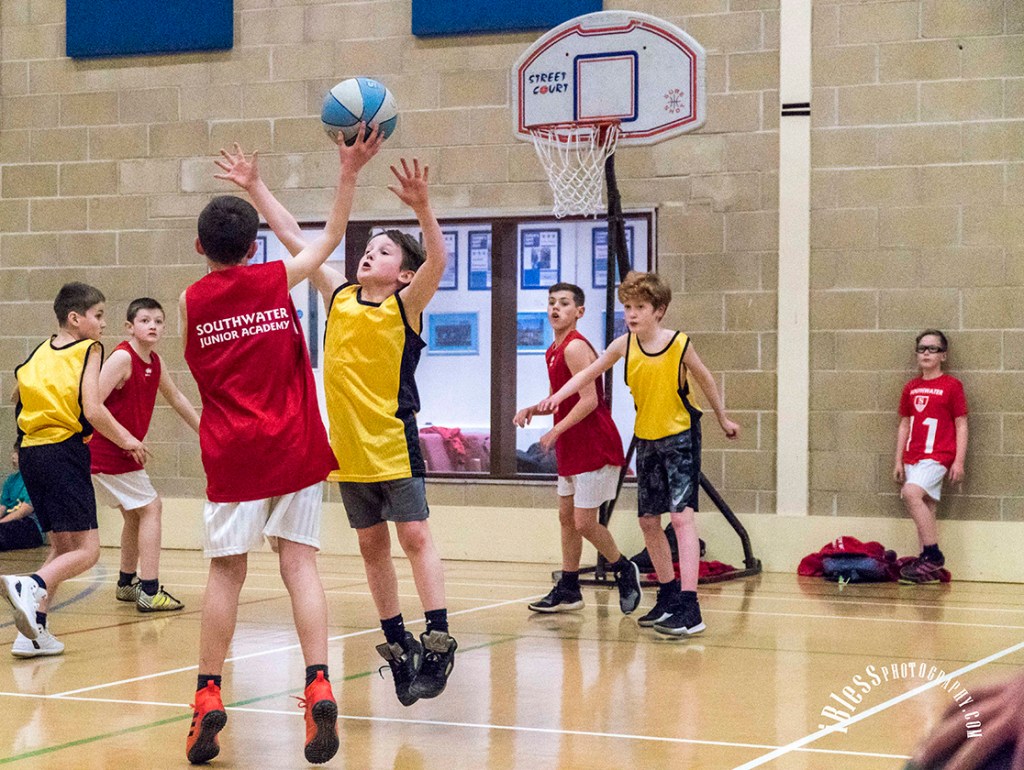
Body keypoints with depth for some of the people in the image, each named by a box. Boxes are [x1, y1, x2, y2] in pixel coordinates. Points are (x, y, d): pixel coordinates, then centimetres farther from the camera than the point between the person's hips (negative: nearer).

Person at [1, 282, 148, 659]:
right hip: (65, 451, -7)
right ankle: (31, 586, -31)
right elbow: (93, 410, -14)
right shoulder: (88, 350, -5)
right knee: (86, 550, -6)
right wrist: (126, 439, -2)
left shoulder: (41, 351, 13)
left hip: (31, 453, 7)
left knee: (62, 546, 17)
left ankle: (33, 629, 8)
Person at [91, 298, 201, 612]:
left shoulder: (154, 362, 6)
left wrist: (204, 431, 28)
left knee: (135, 515, 21)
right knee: (150, 508, -9)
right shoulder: (122, 357, -19)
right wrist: (125, 439, -24)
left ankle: (127, 583, 36)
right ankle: (149, 592, -11)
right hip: (107, 452, -9)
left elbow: (175, 397, 23)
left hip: (123, 453, 9)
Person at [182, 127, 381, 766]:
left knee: (227, 571, 5)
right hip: (294, 448, 0)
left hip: (232, 455, 0)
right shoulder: (278, 280, 1)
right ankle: (319, 687, -13)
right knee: (300, 563, -1)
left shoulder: (191, 301, 2)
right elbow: (331, 238, 11)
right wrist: (350, 172, 11)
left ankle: (209, 695, 2)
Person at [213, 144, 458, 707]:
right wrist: (255, 189, 8)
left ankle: (437, 642, -9)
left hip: (394, 440, -5)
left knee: (414, 536, -8)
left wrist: (421, 208, -40)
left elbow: (437, 260, -25)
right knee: (372, 545, 11)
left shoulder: (405, 305, -7)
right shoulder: (339, 297, 6)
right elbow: (294, 238, 9)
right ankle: (397, 642, 20)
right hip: (347, 443, 5)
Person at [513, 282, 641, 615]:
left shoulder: (575, 347, -17)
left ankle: (625, 571, 14)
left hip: (594, 447, -10)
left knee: (584, 522, -7)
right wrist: (532, 409, 4)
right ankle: (568, 590, 20)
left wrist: (556, 431, -20)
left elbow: (589, 400, -24)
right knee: (566, 517, 12)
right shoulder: (554, 351, 12)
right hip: (571, 449, 10)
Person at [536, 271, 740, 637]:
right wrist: (556, 397, -13)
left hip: (680, 438, -6)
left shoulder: (679, 345, -15)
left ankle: (689, 608, -21)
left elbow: (704, 379, 1)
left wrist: (723, 418, 13)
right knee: (648, 521, 11)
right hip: (646, 441, 6)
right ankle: (668, 596, 28)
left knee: (681, 515, -16)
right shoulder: (624, 345, -6)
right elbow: (588, 373, 2)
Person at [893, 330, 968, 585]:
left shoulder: (951, 386, -2)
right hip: (913, 458, 6)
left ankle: (933, 555, -18)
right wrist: (898, 461, 13)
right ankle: (929, 567, 9)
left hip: (938, 456, -6)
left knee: (911, 493, -26)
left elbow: (961, 425, -3)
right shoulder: (910, 388, 12)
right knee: (924, 509, 5)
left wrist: (959, 462, -9)